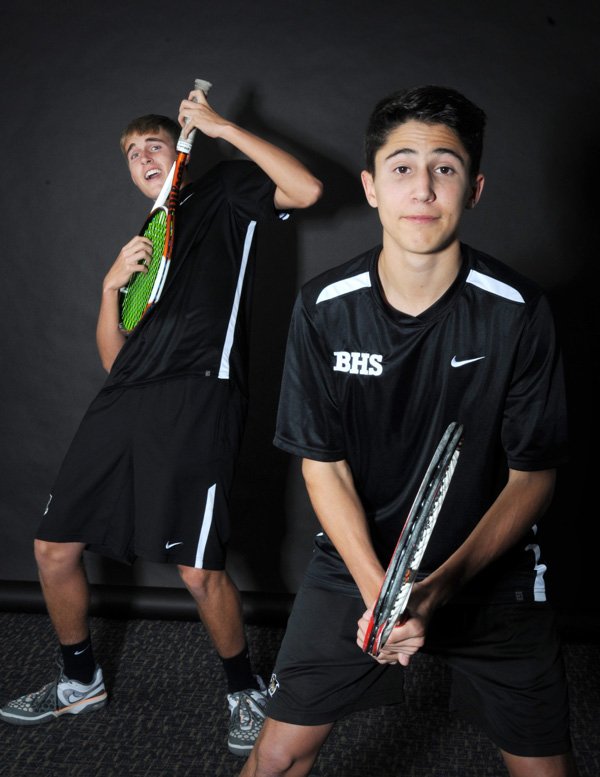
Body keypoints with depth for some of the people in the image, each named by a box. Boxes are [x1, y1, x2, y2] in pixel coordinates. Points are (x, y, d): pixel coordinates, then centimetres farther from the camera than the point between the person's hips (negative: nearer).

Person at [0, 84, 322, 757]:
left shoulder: (221, 193, 13)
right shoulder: (142, 238, 27)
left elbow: (306, 189, -8)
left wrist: (221, 127, -2)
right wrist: (111, 286, 5)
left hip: (197, 395, -7)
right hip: (126, 400, 7)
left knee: (199, 570, -11)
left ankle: (245, 691, 16)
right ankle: (81, 682, 30)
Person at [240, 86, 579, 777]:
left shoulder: (519, 311, -14)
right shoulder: (323, 308, -11)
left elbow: (532, 475, -9)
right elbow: (323, 464, -7)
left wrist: (442, 586, -21)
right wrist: (377, 590, -19)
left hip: (489, 568, 0)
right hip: (356, 559, 1)